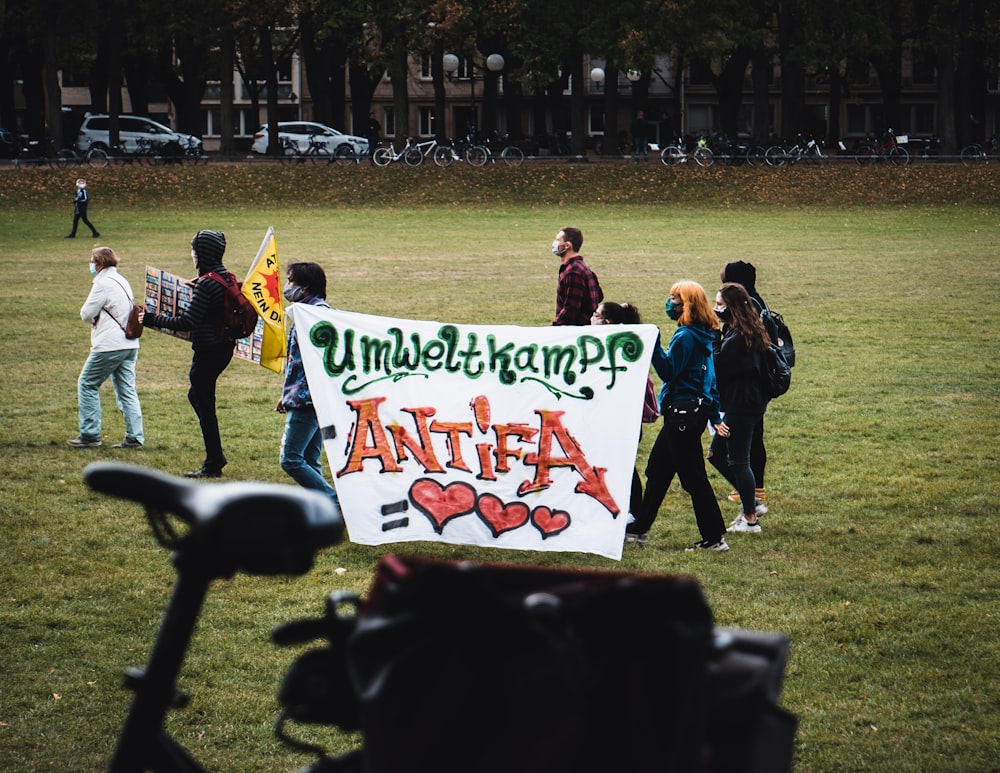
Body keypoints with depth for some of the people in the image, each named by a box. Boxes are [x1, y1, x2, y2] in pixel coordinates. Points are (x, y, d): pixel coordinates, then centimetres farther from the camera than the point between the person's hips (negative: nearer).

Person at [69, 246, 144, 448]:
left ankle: (90, 434, 3)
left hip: (109, 346, -8)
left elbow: (86, 314, -10)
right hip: (130, 344, 8)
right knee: (127, 391, 8)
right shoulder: (122, 281, 16)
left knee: (87, 385, 4)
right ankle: (135, 437, 4)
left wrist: (93, 318, 10)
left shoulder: (103, 283, -13)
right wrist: (99, 319, 8)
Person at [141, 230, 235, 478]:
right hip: (224, 346, 9)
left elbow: (188, 322, -24)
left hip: (208, 350, -9)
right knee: (197, 395, 22)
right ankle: (216, 455, 24)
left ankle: (213, 465, 7)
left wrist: (153, 320, -19)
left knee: (204, 403, 1)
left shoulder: (206, 284, -21)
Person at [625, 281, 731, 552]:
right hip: (696, 410, 10)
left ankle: (715, 538, -5)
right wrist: (715, 417, 21)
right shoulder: (704, 336, 13)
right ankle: (640, 526, 31)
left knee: (693, 477, -7)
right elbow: (710, 378, 18)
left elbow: (668, 371, -21)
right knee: (657, 470, 20)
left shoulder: (685, 337, -17)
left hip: (684, 413, -10)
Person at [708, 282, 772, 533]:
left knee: (737, 461, 0)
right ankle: (751, 503, 23)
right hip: (749, 402, 10)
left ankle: (750, 519, 10)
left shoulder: (737, 337, -21)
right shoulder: (750, 332, 10)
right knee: (717, 454, 17)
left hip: (741, 406, -10)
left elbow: (717, 368, -21)